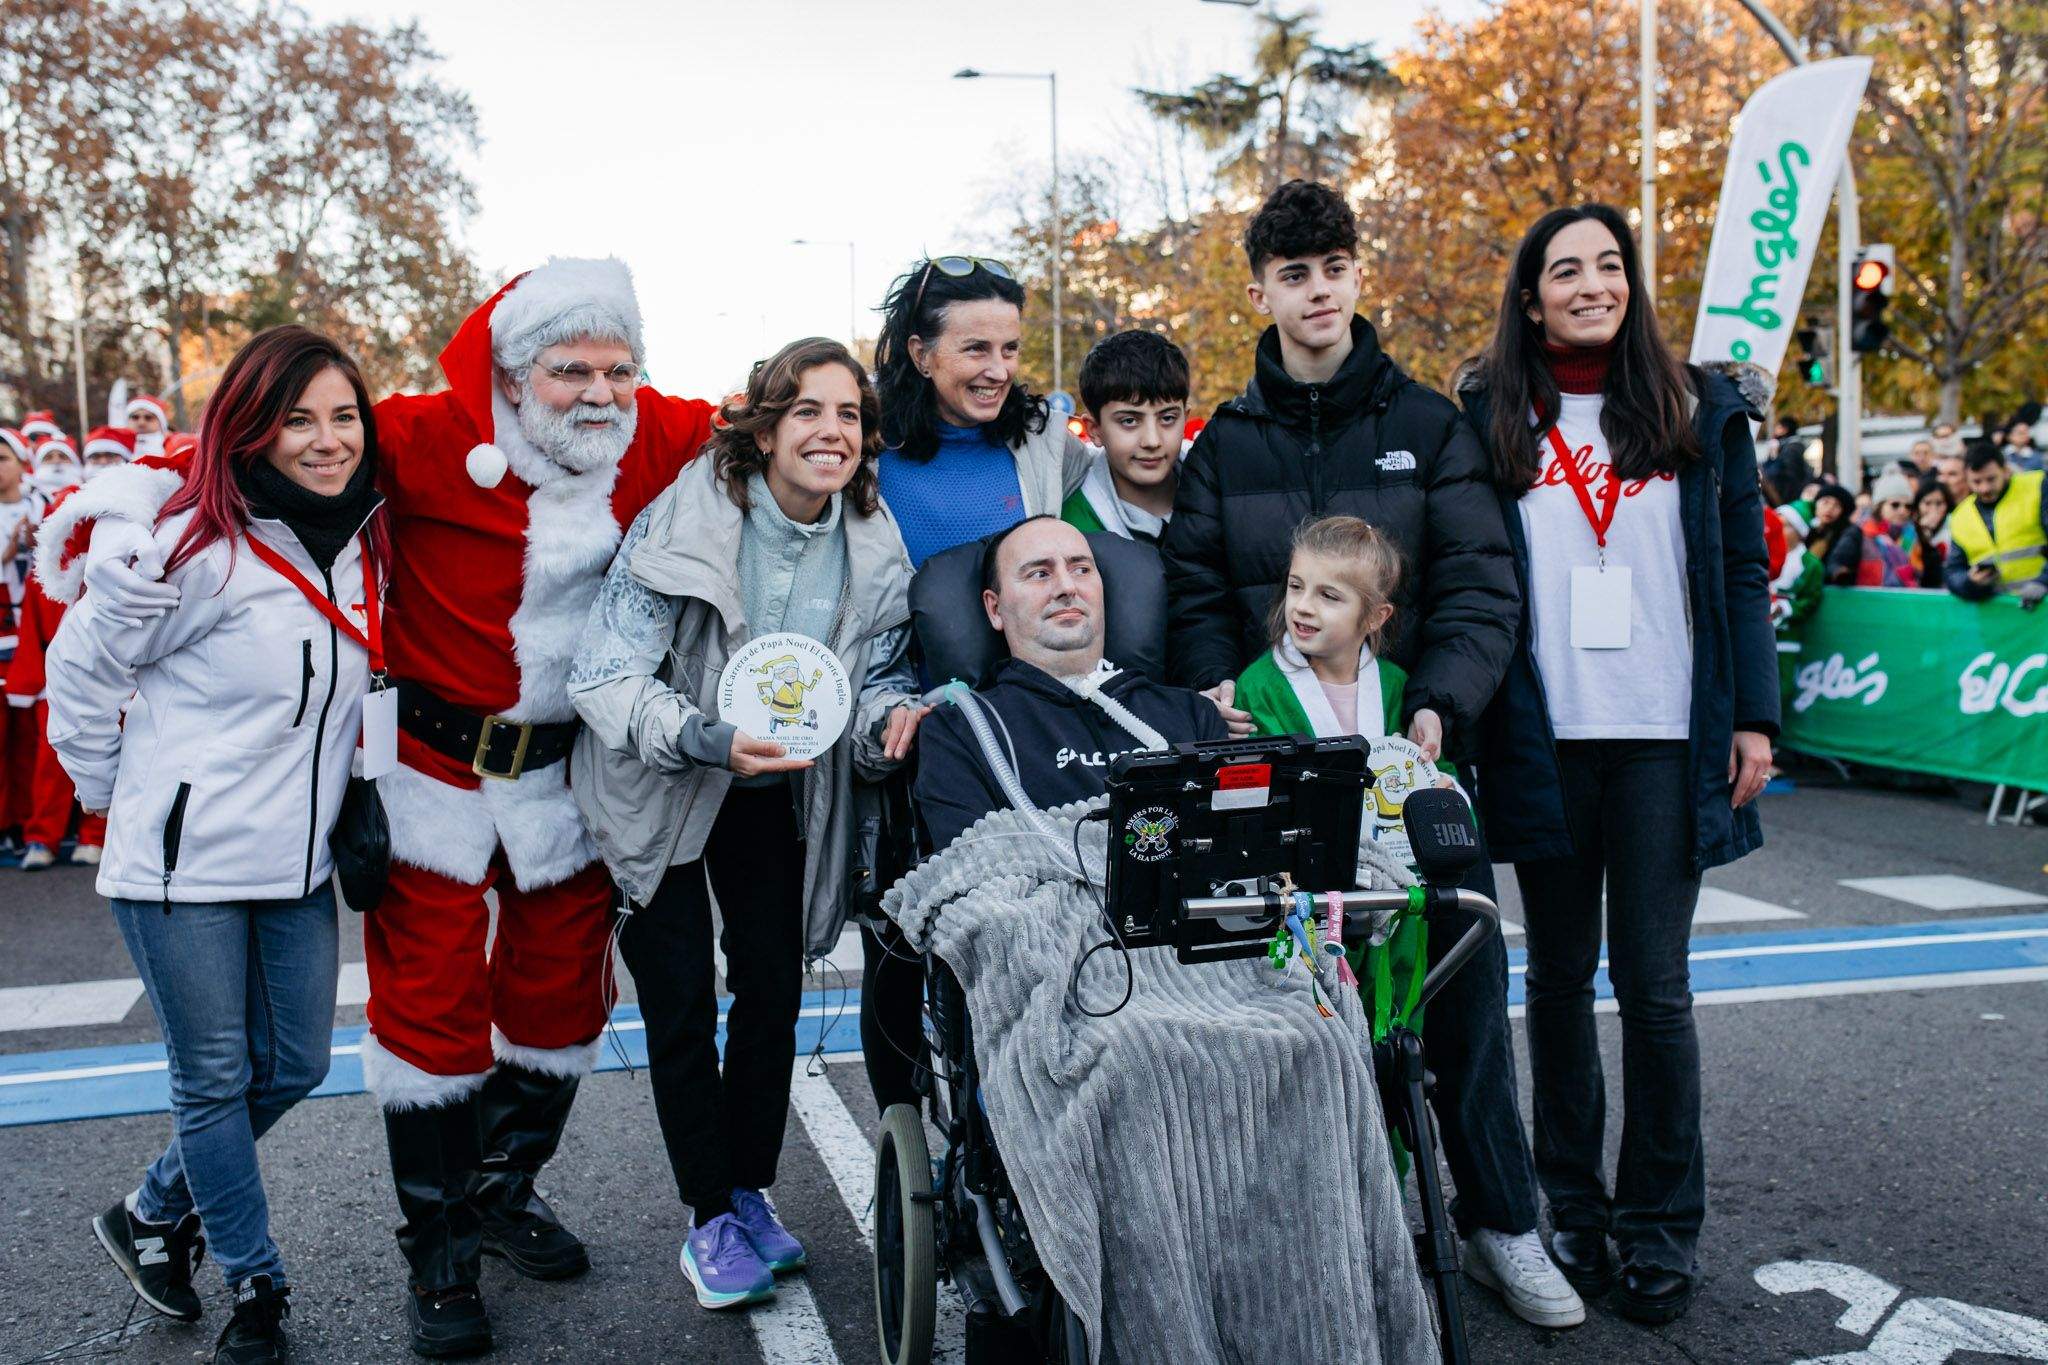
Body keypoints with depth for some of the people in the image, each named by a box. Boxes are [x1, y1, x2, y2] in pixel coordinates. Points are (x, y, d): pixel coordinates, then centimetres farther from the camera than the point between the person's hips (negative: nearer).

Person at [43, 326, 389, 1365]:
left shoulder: (365, 547, 3)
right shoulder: (202, 547, -17)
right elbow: (81, 668, -8)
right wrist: (123, 800, -1)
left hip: (298, 864, 7)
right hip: (185, 863, -7)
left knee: (294, 1066, 15)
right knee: (213, 1080, 8)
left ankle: (153, 1215, 39)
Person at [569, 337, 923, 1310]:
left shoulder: (876, 551, -9)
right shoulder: (685, 521, -23)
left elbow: (877, 681, 0)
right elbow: (605, 674, -25)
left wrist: (890, 721, -24)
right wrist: (707, 738, -41)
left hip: (776, 793, 4)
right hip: (659, 788, -4)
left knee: (773, 986, 6)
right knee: (681, 996, -2)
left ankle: (752, 1191, 25)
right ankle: (710, 1218, 12)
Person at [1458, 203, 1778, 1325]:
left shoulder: (1700, 410, 7)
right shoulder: (1488, 420, 5)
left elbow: (1742, 571, 8)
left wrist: (1753, 715, 1)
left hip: (1665, 737, 0)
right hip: (1543, 740, 0)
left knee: (1655, 987, 0)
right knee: (1560, 978, 9)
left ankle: (1661, 1226, 15)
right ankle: (1570, 1204, 23)